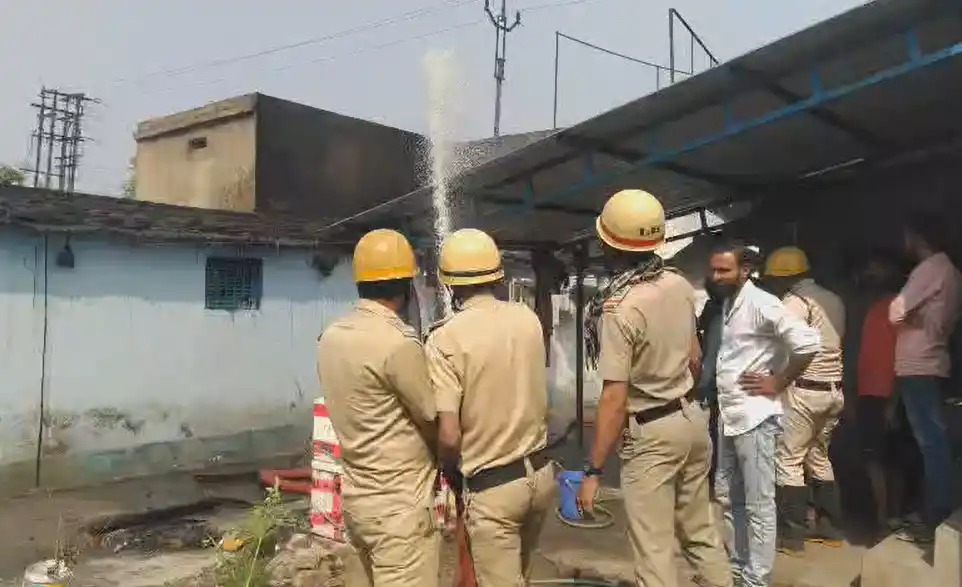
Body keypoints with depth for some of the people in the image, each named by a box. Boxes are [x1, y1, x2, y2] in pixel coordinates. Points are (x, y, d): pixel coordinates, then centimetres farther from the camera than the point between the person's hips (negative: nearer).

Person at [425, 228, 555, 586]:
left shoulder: (445, 340, -18)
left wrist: (451, 472, 0)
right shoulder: (528, 319, -2)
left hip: (491, 487, -6)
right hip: (540, 472, 6)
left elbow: (449, 437, -20)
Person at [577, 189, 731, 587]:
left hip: (651, 432, -8)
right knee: (701, 533, 21)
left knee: (654, 550, 2)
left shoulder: (619, 307, -22)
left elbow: (615, 399, -23)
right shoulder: (680, 286, -1)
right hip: (692, 417, 8)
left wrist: (593, 470, -17)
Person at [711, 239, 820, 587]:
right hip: (727, 415, 9)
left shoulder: (761, 304, -14)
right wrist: (716, 400, 14)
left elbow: (808, 342, -22)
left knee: (758, 504, 1)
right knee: (727, 497, 17)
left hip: (753, 416, -9)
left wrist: (779, 382, -14)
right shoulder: (727, 304, 12)